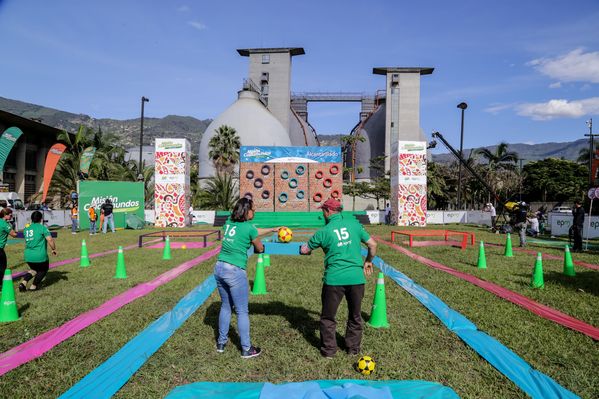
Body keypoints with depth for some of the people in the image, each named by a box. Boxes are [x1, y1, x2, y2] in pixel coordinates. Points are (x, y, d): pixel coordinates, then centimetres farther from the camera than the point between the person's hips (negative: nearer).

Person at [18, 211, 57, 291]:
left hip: (28, 257, 6)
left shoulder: (26, 229, 9)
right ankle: (34, 286, 25)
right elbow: (50, 240, -19)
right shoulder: (42, 228, -11)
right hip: (40, 256, -6)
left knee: (34, 269, 30)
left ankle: (23, 282, 11)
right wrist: (54, 249, -5)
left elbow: (26, 242, 23)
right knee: (43, 270, 22)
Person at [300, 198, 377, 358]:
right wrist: (368, 261, 21)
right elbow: (372, 245, 5)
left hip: (334, 279, -3)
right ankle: (354, 349, 31)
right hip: (356, 277, 3)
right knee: (355, 316, 21)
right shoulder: (354, 224, 2)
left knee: (328, 317, 16)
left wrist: (305, 249, 29)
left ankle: (329, 350, 23)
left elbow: (304, 250, 5)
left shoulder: (324, 231, -4)